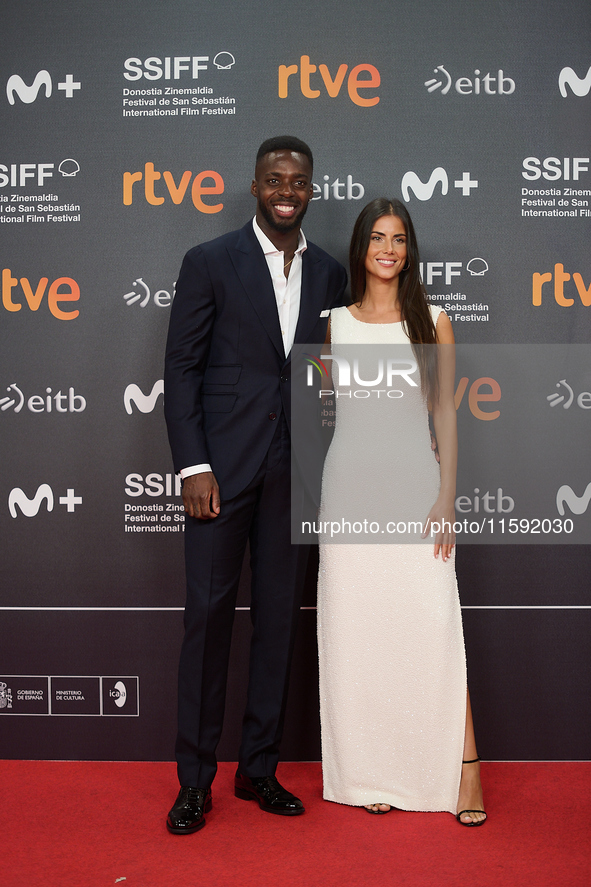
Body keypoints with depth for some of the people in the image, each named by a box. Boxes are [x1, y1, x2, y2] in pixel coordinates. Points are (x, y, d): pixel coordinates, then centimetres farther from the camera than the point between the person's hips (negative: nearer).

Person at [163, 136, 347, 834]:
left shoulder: (329, 274, 11)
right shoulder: (209, 262, 0)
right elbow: (181, 369, -4)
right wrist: (193, 467, -11)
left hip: (295, 469, 4)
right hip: (222, 465, -3)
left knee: (279, 618, 9)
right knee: (208, 614, 1)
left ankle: (259, 768, 24)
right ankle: (194, 780, 16)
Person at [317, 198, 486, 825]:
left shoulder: (432, 321, 5)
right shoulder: (334, 323, 8)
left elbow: (445, 413, 3)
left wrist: (447, 496, -5)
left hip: (415, 480, -1)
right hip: (350, 481, 1)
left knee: (434, 622, -5)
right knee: (357, 629, 4)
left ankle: (464, 768, 7)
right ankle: (370, 773, 17)